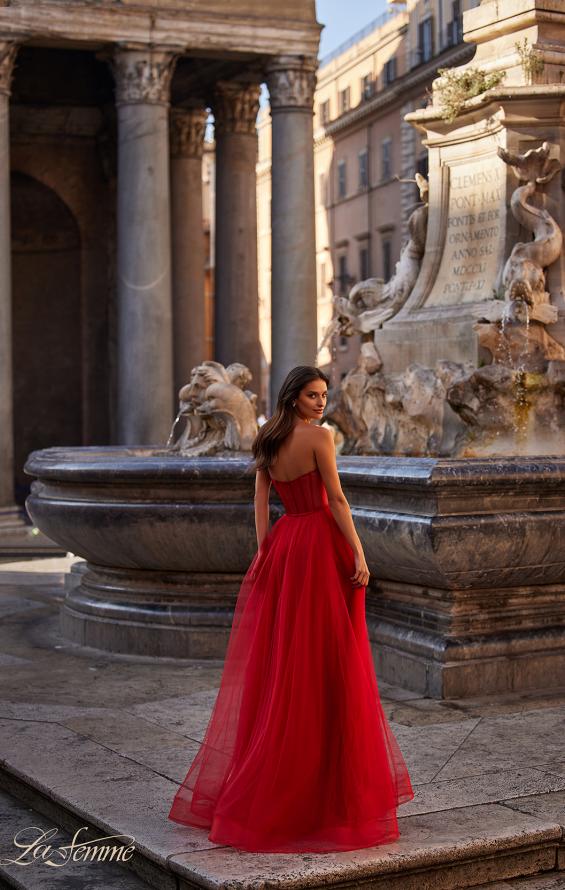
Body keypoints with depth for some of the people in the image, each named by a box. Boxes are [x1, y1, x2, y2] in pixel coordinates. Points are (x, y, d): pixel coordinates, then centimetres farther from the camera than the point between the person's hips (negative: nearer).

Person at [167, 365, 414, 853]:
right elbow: (336, 499, -13)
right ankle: (333, 786, 8)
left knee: (280, 662, 12)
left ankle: (257, 787, 20)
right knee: (326, 666, 0)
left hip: (282, 545, 7)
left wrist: (265, 552, 11)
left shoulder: (267, 441, 11)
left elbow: (261, 500, 10)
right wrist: (359, 555, -11)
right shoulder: (319, 436, -10)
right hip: (321, 545, -7)